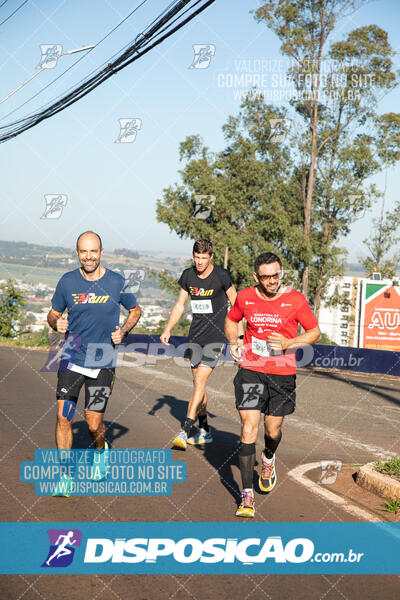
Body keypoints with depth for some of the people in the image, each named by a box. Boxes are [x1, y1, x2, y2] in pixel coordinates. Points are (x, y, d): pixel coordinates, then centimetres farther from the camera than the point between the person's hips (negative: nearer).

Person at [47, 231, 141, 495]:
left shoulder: (117, 282, -4)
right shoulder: (67, 281, -1)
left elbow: (135, 310, 12)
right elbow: (53, 313, 12)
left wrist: (123, 330, -6)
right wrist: (57, 323, -12)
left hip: (103, 363, -1)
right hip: (72, 359, 1)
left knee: (94, 424, 1)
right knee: (63, 418, -8)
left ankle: (101, 450, 36)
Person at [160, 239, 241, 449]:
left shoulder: (222, 275, -10)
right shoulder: (188, 275, 4)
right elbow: (180, 305, 13)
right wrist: (168, 329, 2)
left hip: (216, 336, -5)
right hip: (195, 335, 5)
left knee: (199, 381, -15)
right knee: (198, 383, 10)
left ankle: (185, 431, -16)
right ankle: (204, 431, 22)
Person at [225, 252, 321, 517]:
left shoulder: (295, 299, -7)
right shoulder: (245, 297, 0)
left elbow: (315, 333, 1)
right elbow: (231, 320, 20)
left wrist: (289, 343, -16)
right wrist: (233, 344, 3)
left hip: (282, 374, 0)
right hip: (251, 370, 0)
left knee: (273, 431, 10)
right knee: (249, 430, -9)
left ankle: (269, 459, 48)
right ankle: (247, 496, -3)